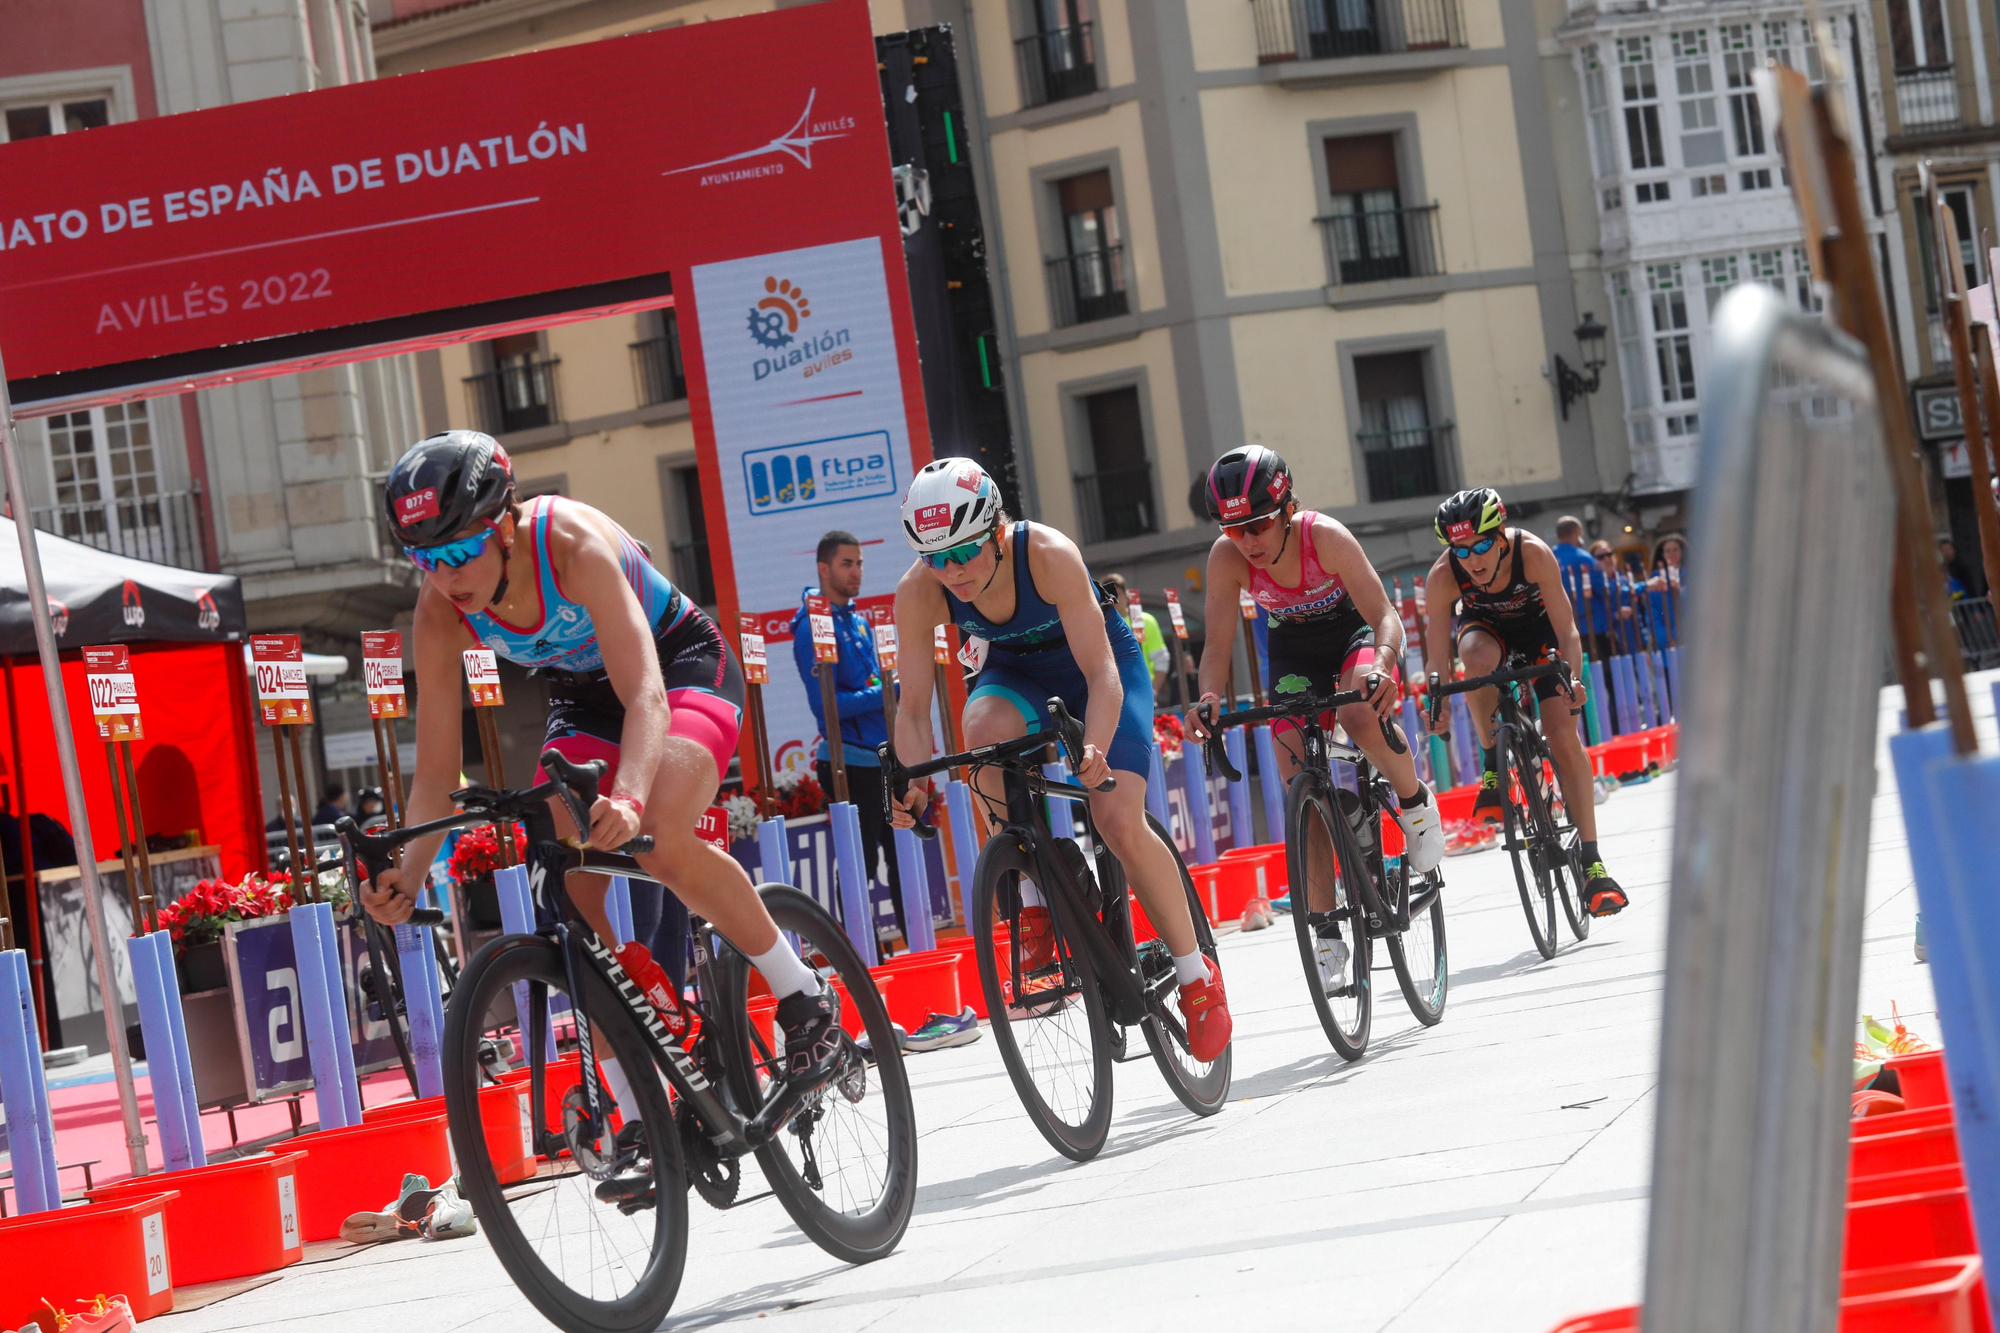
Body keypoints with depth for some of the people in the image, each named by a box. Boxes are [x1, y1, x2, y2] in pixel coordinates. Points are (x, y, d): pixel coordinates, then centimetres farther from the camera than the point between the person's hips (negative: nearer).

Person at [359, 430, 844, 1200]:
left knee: (661, 844, -32)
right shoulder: (441, 614, -21)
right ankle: (641, 1122, -3)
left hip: (683, 662, -5)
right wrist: (406, 876, -35)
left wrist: (630, 800, -61)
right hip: (581, 696, 6)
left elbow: (645, 694, -43)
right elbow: (436, 768, -17)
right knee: (567, 890, -12)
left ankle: (808, 1006, -13)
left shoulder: (574, 544, -36)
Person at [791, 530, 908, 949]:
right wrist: (887, 693, -21)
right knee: (860, 862, -6)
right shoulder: (813, 628, -12)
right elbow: (826, 704, -20)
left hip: (882, 758, 9)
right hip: (850, 762, -9)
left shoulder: (859, 622, 15)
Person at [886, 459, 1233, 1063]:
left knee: (1120, 822, -21)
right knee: (986, 731, -35)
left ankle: (1195, 974, -1)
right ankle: (1034, 903, -15)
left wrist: (1095, 751, -55)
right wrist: (916, 786, -39)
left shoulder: (1049, 555, -36)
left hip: (1099, 663, -3)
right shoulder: (918, 592, -26)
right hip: (1014, 670, 3)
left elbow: (1102, 675, -37)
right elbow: (913, 707, -21)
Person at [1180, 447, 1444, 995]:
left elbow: (1385, 615, -35)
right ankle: (1325, 932, -4)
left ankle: (1415, 800, -5)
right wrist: (1209, 699, -43)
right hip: (1293, 648, 3)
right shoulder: (1226, 558, -25)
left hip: (1353, 631, -3)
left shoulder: (1325, 536, -32)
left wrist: (1381, 665, -56)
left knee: (1361, 715, -36)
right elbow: (1218, 644, -23)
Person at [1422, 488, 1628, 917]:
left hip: (1536, 626, -1)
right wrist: (1436, 704, -35)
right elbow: (1438, 655, -23)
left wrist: (1573, 680, -45)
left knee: (1563, 736, -14)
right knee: (1479, 657, -38)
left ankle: (1592, 864, -11)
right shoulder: (1442, 577, -31)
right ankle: (1493, 767, -17)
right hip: (1484, 625, 1)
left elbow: (1567, 631, -31)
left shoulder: (1533, 554, -34)